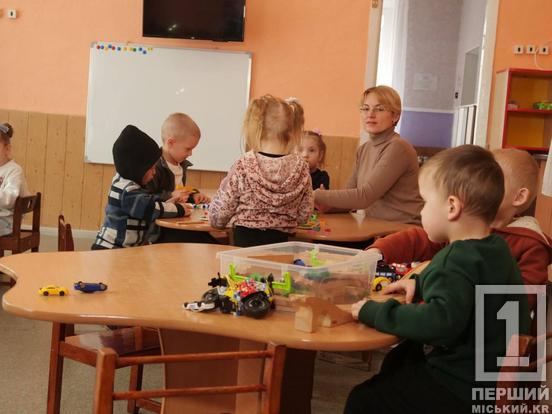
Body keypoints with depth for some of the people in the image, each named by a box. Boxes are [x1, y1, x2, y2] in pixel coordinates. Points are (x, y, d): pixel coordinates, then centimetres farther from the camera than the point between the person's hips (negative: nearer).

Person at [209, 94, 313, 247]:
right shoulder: (301, 168, -4)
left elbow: (219, 213, -6)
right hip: (281, 243, 3)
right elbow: (304, 215, 5)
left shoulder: (242, 166, -12)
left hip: (244, 242, -2)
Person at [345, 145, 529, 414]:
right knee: (395, 360, 31)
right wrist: (421, 284, 10)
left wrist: (373, 312, -33)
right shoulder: (494, 249, 5)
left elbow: (441, 320, -42)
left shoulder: (459, 262, -27)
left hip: (460, 388, -11)